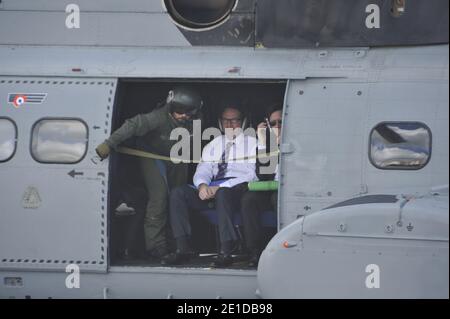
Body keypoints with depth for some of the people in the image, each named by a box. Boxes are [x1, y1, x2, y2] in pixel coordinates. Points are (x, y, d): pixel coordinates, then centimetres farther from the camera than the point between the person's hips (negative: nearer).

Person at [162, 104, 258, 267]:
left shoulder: (251, 143, 9)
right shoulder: (213, 145, 24)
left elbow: (252, 175, -4)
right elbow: (202, 171, 14)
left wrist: (220, 187, -16)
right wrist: (202, 185, -13)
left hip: (238, 188, -5)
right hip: (213, 188, 5)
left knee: (222, 193, -40)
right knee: (178, 193, -18)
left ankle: (226, 252, -41)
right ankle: (183, 249, -24)